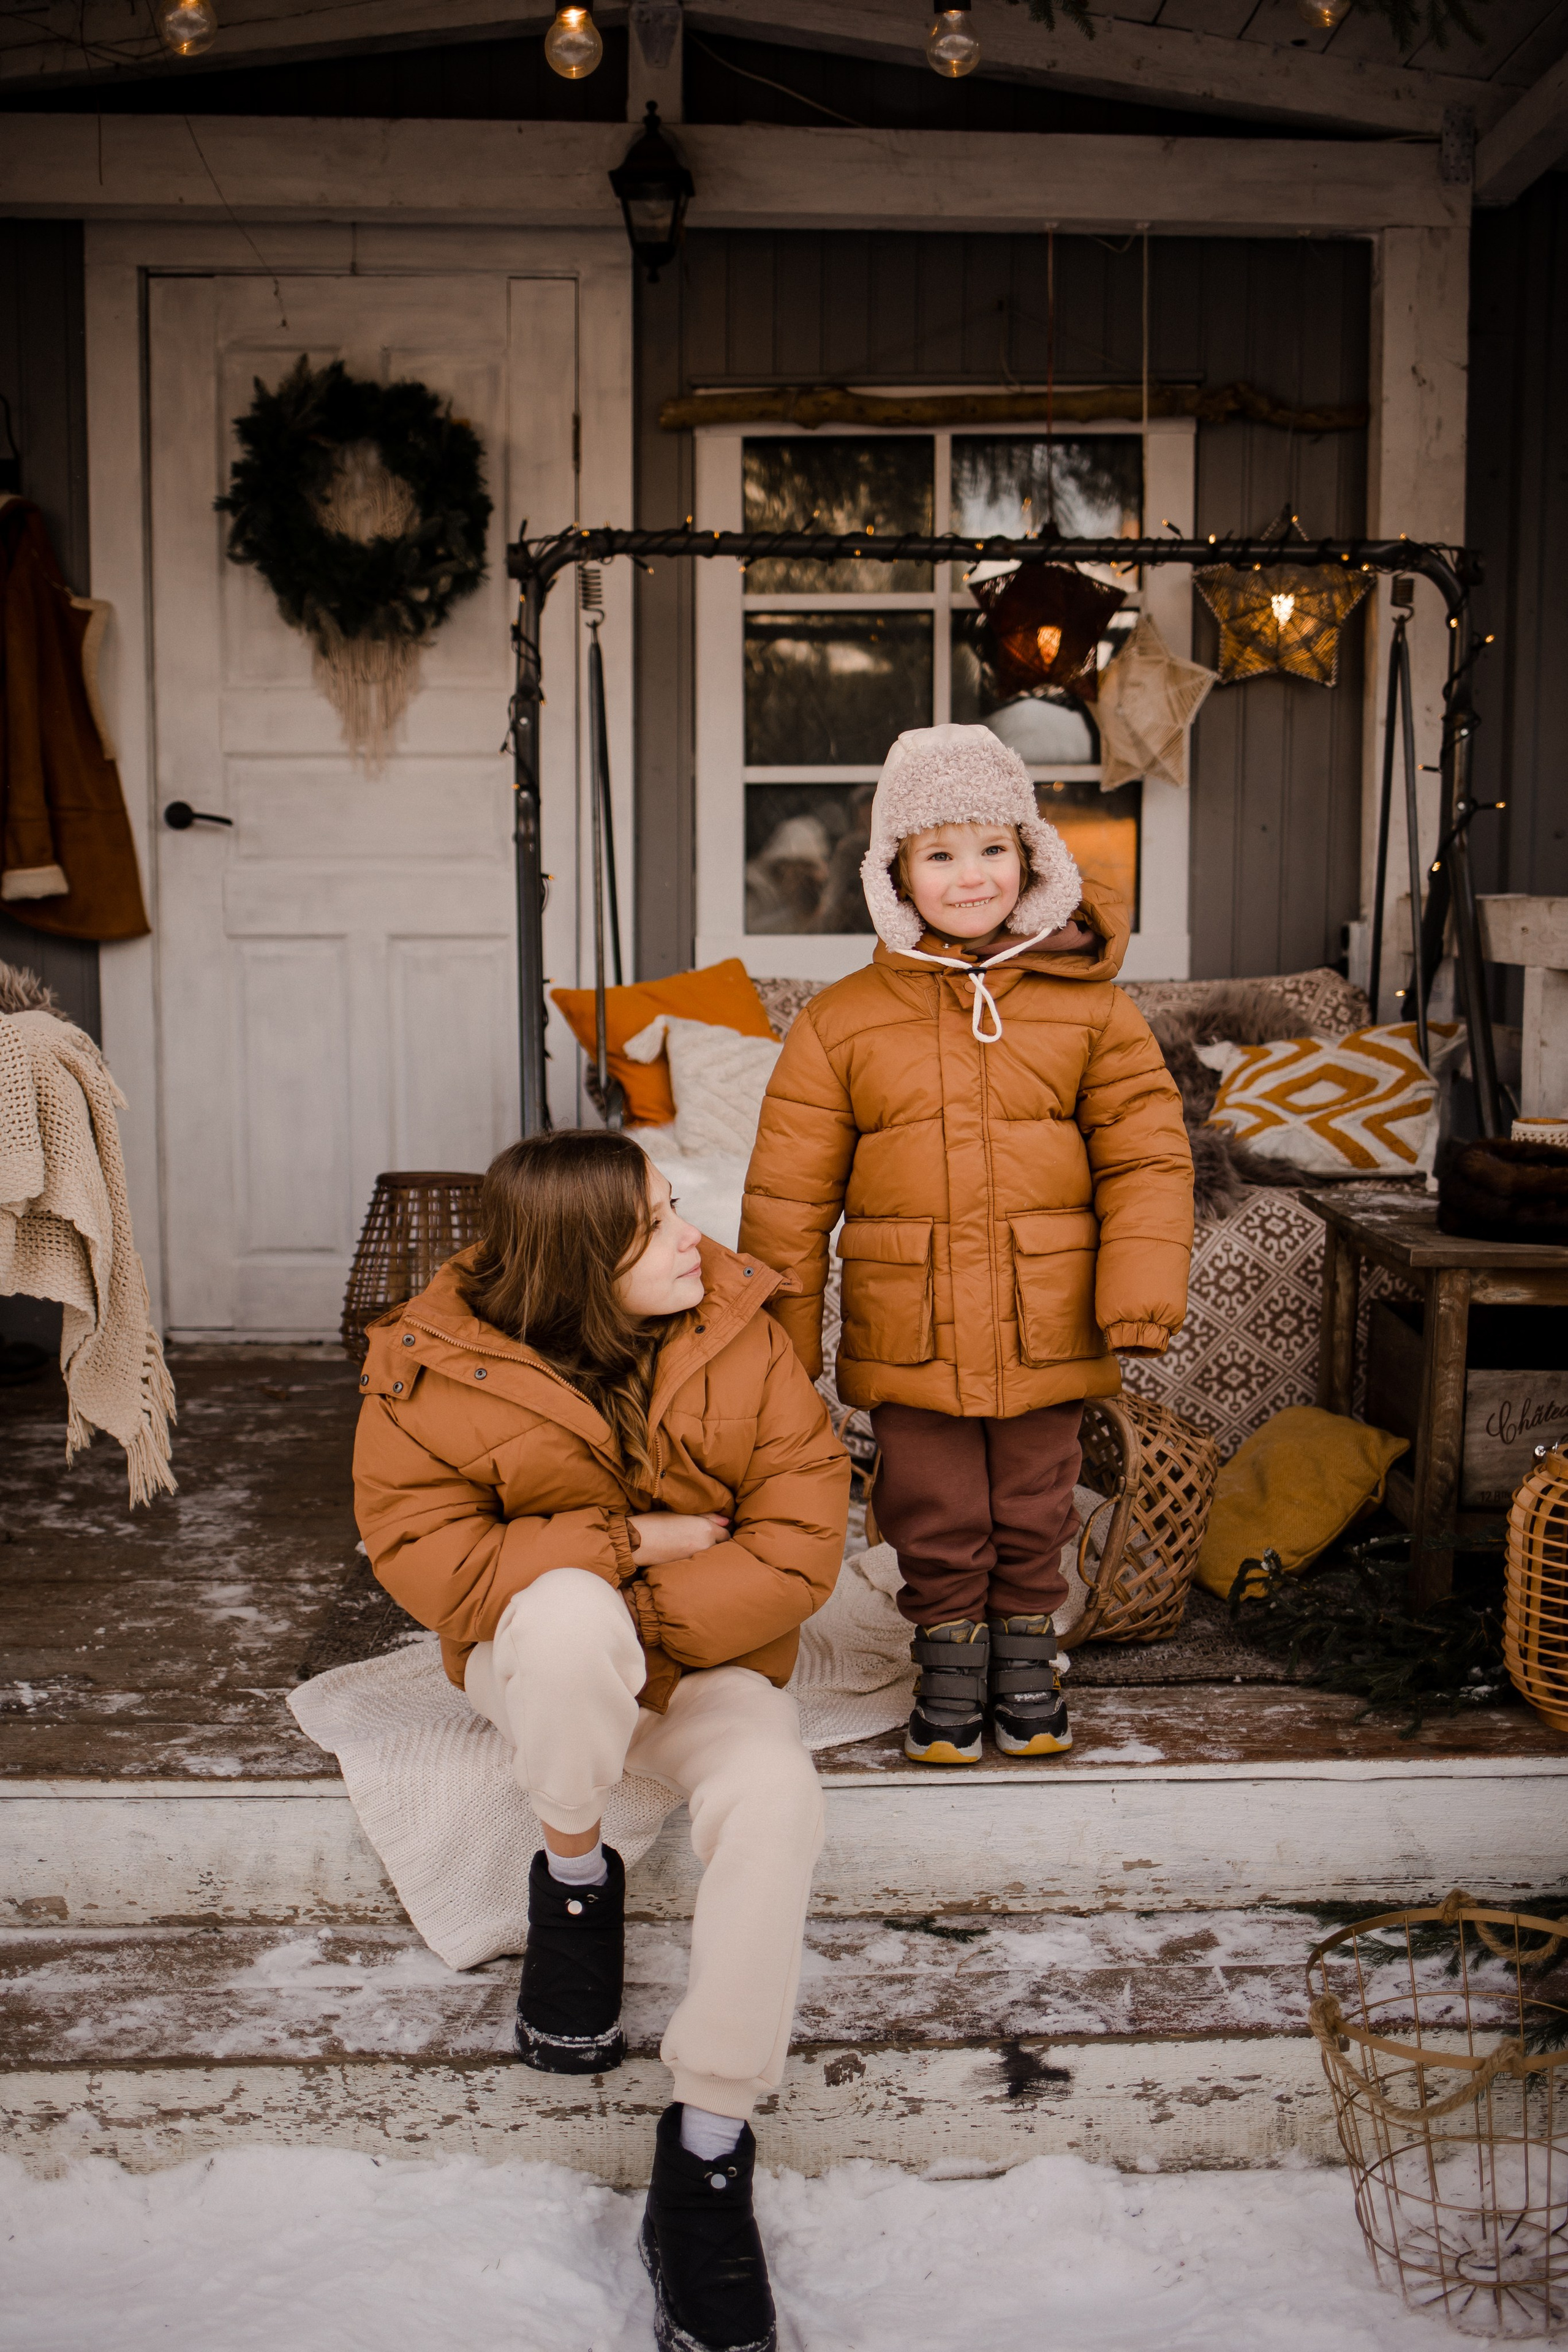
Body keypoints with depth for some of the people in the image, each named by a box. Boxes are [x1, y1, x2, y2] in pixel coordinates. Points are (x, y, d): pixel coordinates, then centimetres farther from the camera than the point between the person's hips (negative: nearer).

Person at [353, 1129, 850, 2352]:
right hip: (537, 1656, -1)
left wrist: (648, 1615, -22)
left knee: (776, 1796, -31)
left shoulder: (738, 1333, -11)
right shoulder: (437, 1371, -14)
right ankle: (574, 1881, -9)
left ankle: (707, 2153, -17)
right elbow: (420, 1550, -16)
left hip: (706, 1657, 2)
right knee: (572, 1611, -39)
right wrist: (629, 1542, -20)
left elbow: (801, 1540, -13)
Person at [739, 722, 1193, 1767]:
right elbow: (790, 1189, 1)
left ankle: (1026, 1642, 36)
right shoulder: (842, 1021, -1)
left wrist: (1142, 1289, -9)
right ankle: (949, 1650, 31)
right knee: (933, 1513, 11)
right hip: (909, 1329, 0)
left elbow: (1147, 1156, 1)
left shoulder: (1090, 1007, 0)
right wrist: (783, 1327, 1)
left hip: (1046, 1323, 1)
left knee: (1035, 1506, 15)